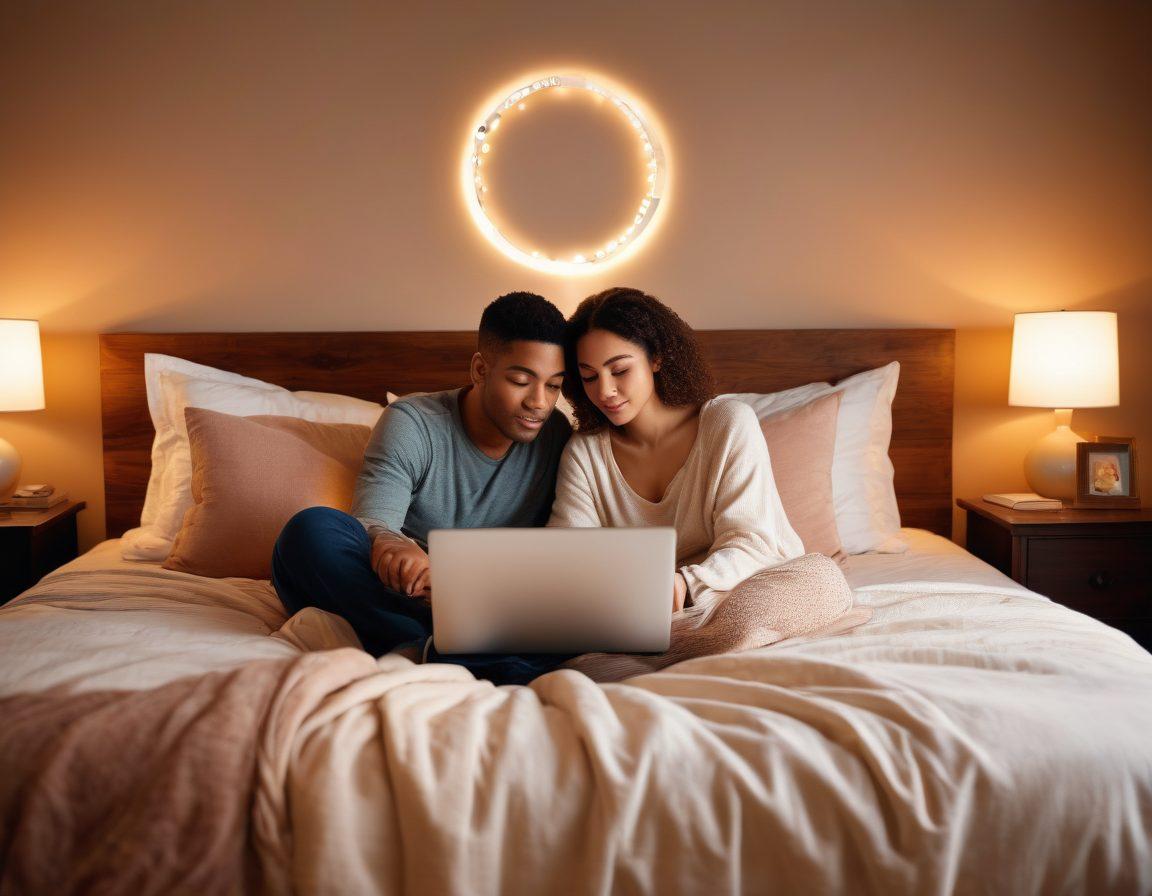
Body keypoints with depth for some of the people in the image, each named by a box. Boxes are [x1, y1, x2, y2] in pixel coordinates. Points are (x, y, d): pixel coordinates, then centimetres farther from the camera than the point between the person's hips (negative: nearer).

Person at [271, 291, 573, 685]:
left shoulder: (557, 436, 3)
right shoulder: (411, 423, -6)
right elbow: (372, 524, -19)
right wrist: (391, 545, -46)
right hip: (398, 600, -1)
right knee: (312, 528, -30)